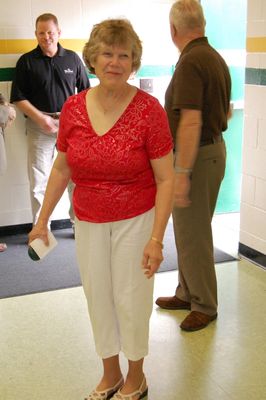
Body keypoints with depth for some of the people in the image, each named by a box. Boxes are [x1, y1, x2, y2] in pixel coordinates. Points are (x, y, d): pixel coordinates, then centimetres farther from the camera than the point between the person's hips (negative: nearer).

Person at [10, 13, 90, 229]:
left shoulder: (72, 58, 8)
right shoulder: (27, 61, 3)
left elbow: (85, 91, 13)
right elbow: (18, 98, 1)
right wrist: (40, 118, -11)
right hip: (39, 124, -1)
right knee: (39, 181, 0)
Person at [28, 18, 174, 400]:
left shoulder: (149, 108, -15)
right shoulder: (73, 108, -4)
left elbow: (166, 179, -13)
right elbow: (61, 169, 7)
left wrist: (156, 238, -17)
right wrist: (42, 220, 8)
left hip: (135, 221, -3)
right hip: (88, 222, 4)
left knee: (131, 299, 7)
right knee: (98, 297, 14)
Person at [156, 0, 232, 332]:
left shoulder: (190, 62, -20)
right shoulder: (216, 58, 10)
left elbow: (191, 122, -27)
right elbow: (226, 112, 17)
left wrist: (182, 173, -26)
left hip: (196, 156, -10)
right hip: (214, 147, 10)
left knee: (193, 234, 2)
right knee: (189, 230, 19)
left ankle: (205, 305, 16)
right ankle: (187, 294, 32)